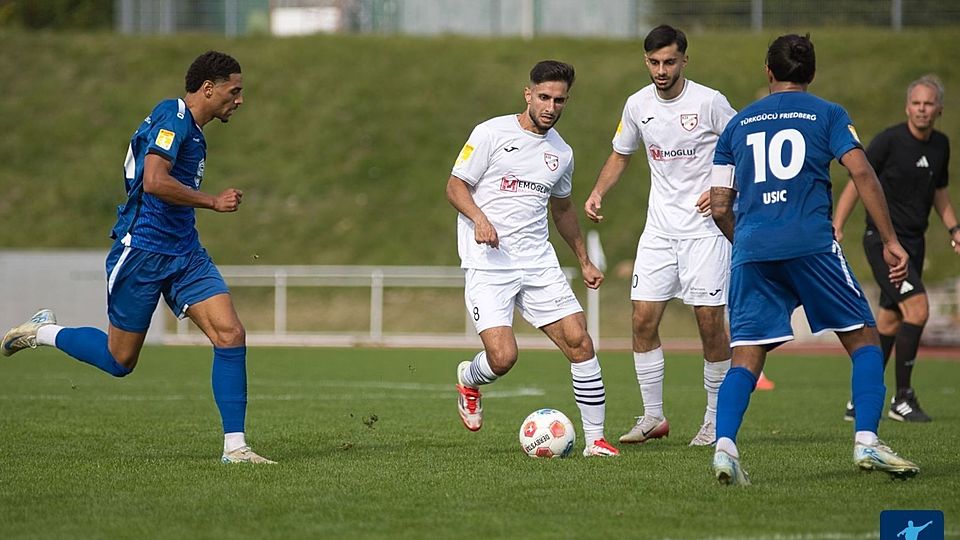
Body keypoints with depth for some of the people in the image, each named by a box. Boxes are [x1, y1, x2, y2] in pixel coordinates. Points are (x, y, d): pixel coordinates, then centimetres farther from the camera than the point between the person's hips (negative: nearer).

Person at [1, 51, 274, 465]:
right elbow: (155, 181, -25)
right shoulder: (172, 117, -13)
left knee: (230, 334, -10)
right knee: (119, 360, 3)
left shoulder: (191, 130, 16)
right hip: (143, 251, -8)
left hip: (184, 253, 9)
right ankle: (43, 332, 28)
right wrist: (213, 202, -17)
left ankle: (234, 446, -8)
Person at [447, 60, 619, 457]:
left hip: (538, 262, 5)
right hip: (488, 264, -5)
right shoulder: (491, 134, -4)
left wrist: (584, 261, 27)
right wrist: (479, 218, -20)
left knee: (579, 341, -8)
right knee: (502, 356, -18)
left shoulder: (561, 153, 13)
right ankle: (469, 380, 20)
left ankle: (595, 438, 1)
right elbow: (455, 186, -2)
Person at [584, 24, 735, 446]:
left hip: (705, 228, -4)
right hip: (659, 229, 4)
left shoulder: (709, 102, -9)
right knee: (643, 318, -3)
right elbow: (620, 155, 19)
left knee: (710, 321, -5)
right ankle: (653, 416, 7)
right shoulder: (637, 105, 4)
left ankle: (716, 419, 9)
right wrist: (598, 192, 3)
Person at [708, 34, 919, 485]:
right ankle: (867, 442, -5)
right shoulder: (827, 114, 11)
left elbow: (719, 207, 16)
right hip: (810, 242, -3)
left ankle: (724, 445, -17)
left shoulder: (737, 125, 19)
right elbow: (862, 174, -4)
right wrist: (890, 241, -2)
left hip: (750, 248, 3)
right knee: (863, 339, 10)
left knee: (746, 358, 5)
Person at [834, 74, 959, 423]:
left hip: (914, 243, 7)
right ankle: (902, 398, -12)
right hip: (883, 240, -7)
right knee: (917, 308, -19)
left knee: (889, 322, 9)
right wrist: (836, 228, -15)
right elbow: (857, 183, -8)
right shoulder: (889, 140, -12)